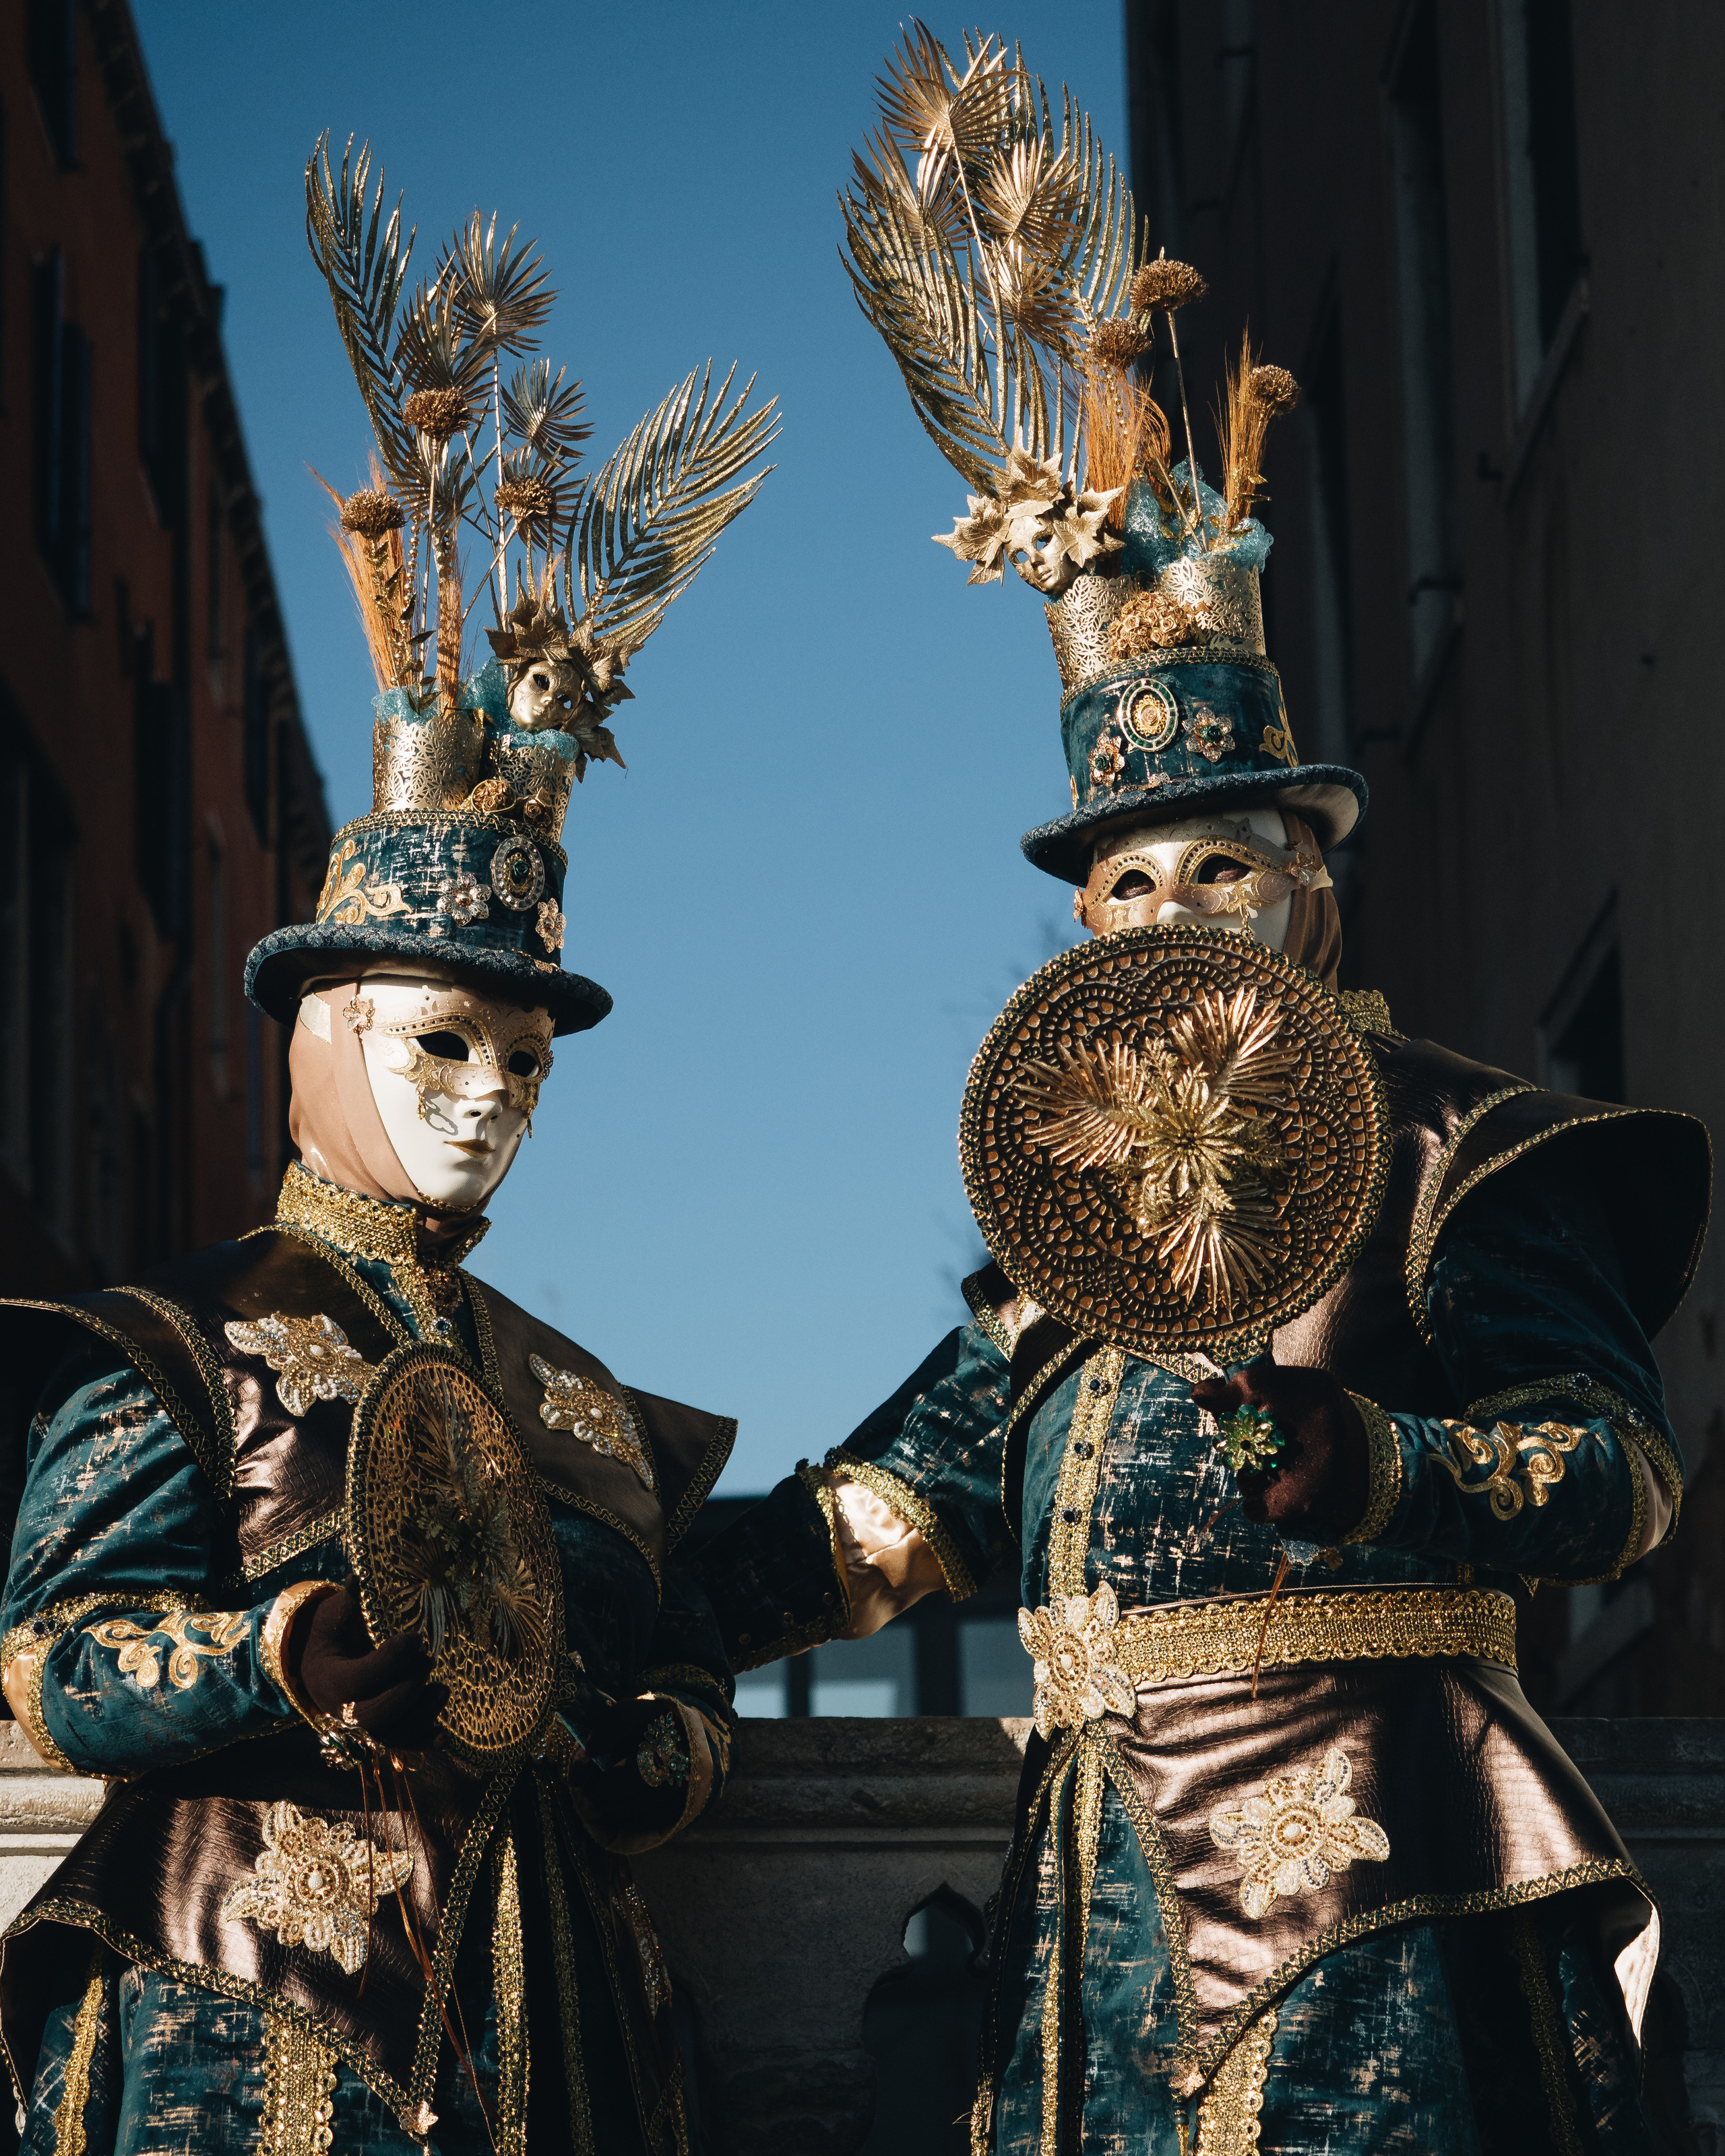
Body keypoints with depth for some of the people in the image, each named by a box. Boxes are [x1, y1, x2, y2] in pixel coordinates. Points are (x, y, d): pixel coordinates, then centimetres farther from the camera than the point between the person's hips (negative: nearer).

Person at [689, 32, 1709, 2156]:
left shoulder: (1450, 1154, -1)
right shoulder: (1076, 1205, 19)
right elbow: (894, 1507, 18)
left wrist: (1358, 1461, -32)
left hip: (1368, 1900, -6)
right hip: (1105, 1900, 7)